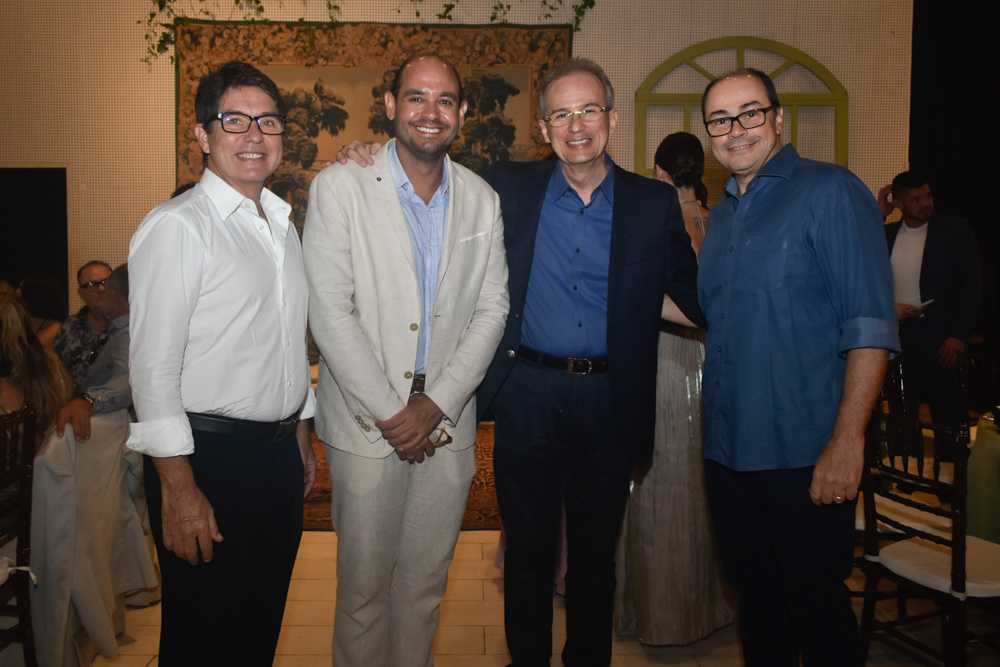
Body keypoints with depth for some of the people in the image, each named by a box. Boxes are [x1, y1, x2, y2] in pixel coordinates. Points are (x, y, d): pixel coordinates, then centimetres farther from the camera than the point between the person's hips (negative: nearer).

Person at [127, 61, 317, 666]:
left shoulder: (283, 225, 13)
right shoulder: (177, 226, -12)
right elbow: (154, 365, -17)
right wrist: (179, 487, -20)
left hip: (278, 454, 7)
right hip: (208, 456, -7)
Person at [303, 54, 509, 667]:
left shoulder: (483, 200, 6)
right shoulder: (340, 187, -5)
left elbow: (492, 308, 4)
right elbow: (329, 311, -10)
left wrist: (436, 405, -7)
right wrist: (389, 411, -12)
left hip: (448, 423, 3)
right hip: (367, 423, -3)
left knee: (426, 582, 14)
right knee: (364, 581, 7)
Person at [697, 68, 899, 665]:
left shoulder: (832, 192, -8)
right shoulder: (721, 215, 14)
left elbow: (869, 326, -15)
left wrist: (847, 440, -20)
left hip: (805, 453, -6)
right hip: (728, 448, 7)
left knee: (816, 605, 7)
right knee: (755, 593, 18)